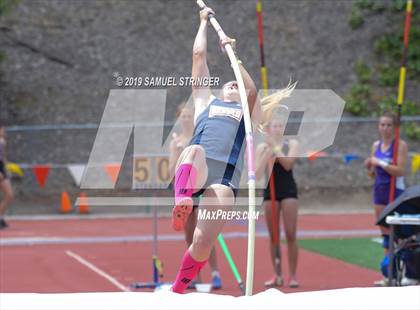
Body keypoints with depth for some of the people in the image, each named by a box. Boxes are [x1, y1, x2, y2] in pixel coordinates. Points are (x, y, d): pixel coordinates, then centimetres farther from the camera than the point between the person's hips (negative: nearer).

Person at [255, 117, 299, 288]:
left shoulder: (292, 144, 2)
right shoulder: (262, 147, 5)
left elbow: (288, 164, -15)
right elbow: (257, 174, -6)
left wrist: (274, 146, -15)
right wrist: (268, 152, -13)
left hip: (288, 191, -2)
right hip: (270, 191, 2)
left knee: (291, 235, -7)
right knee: (273, 236, 4)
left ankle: (292, 275, -2)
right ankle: (277, 275, 11)